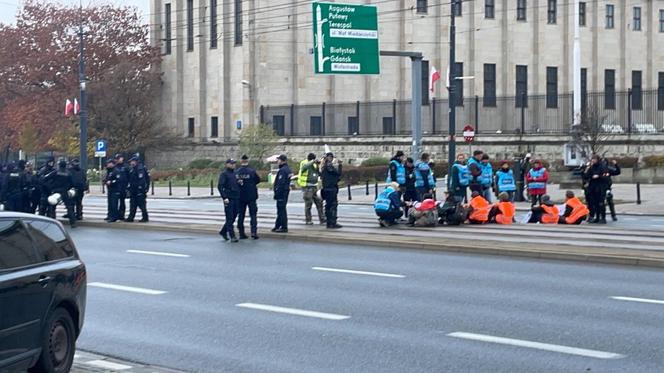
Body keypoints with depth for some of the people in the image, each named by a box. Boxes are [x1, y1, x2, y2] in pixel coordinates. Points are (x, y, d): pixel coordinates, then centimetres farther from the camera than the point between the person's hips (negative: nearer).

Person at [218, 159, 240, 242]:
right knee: (230, 218, -4)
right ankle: (232, 236, -4)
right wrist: (224, 197, -18)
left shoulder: (235, 173, 15)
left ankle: (223, 232, 26)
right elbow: (220, 186, -12)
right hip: (229, 199, -7)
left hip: (236, 198, 7)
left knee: (234, 217, 11)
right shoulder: (224, 174, -6)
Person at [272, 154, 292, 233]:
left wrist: (276, 193, -21)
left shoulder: (282, 170, -19)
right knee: (281, 209, 16)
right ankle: (277, 226, 23)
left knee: (281, 210, -5)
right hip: (286, 191, 10)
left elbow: (280, 183, -23)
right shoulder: (288, 169, 13)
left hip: (281, 192, -10)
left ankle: (284, 227, -3)